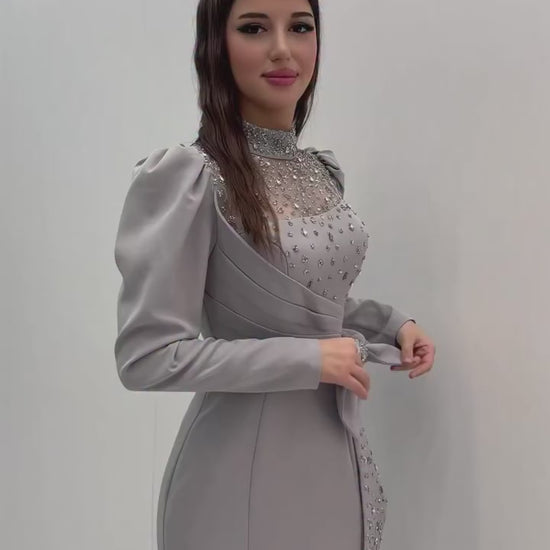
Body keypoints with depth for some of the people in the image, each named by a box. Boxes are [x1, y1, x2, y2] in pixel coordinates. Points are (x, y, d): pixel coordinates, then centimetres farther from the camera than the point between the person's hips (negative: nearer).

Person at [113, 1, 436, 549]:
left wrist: (392, 322, 0)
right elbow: (147, 357, -22)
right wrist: (309, 359, -21)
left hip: (337, 442, 7)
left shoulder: (320, 170, 3)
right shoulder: (185, 176, -20)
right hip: (246, 461, -7)